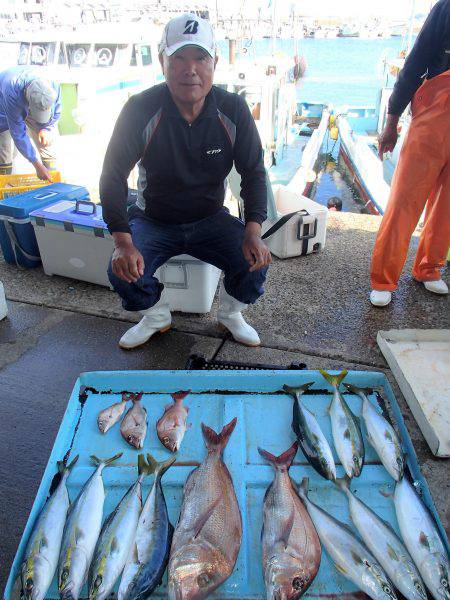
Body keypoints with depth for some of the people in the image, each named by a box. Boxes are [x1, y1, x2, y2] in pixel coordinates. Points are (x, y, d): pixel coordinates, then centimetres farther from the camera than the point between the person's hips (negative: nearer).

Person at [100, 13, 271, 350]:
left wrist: (254, 232, -23)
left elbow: (254, 172, -7)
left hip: (211, 218, 1)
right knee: (123, 272, -24)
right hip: (153, 220, 0)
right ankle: (156, 317, 11)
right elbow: (113, 176, -17)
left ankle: (230, 313, 12)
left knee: (255, 262, -22)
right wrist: (123, 242, -29)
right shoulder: (141, 109, -16)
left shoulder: (233, 110, -10)